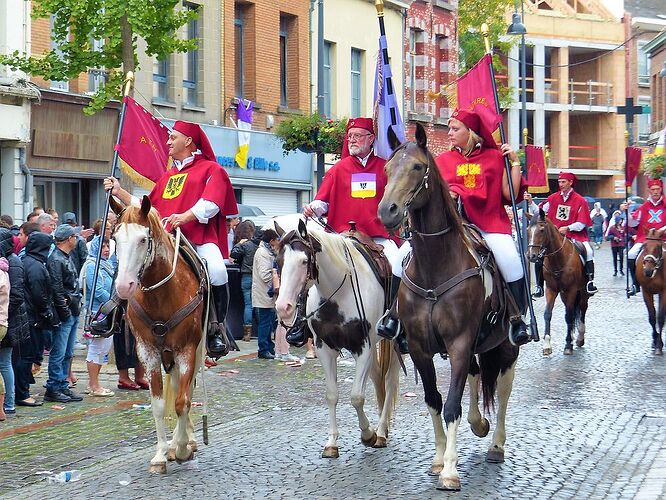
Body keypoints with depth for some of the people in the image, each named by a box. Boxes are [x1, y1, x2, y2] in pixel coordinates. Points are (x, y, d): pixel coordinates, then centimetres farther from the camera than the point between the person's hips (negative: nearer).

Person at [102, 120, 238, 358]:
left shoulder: (211, 169, 7)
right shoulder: (168, 176, 29)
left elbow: (211, 203, -10)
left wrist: (185, 217, -25)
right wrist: (119, 192, 22)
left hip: (201, 238, -7)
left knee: (217, 271, -34)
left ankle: (216, 329, -21)